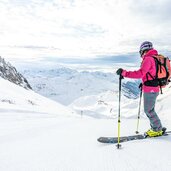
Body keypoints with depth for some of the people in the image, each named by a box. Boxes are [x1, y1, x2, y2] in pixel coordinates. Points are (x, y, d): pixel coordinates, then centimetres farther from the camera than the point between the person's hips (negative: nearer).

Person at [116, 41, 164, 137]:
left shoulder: (148, 59, -15)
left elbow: (140, 73, -26)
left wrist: (124, 73, -26)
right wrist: (144, 82, 24)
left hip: (150, 90, -9)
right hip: (155, 88, 9)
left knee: (148, 110, 2)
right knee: (150, 110, 18)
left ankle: (158, 130, 14)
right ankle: (155, 128, 25)